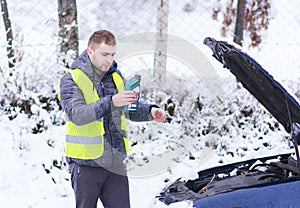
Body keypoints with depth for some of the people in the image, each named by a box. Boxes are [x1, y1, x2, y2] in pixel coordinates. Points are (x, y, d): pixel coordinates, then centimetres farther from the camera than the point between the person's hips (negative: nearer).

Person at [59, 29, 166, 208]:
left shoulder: (116, 76, 9)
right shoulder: (72, 79, -8)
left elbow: (130, 110, 18)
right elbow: (76, 115, -23)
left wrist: (150, 111, -3)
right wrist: (110, 102, -33)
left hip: (115, 164, 5)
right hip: (86, 163, -4)